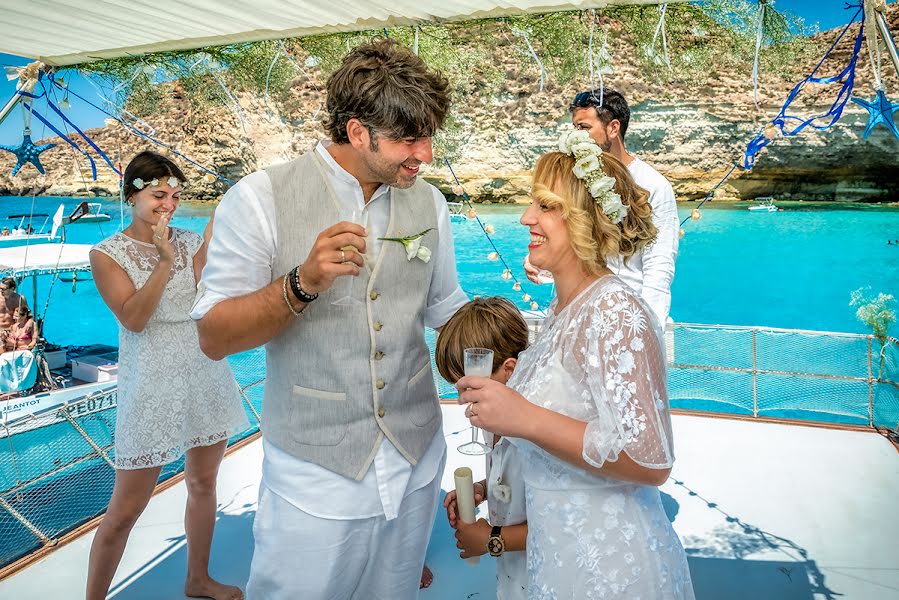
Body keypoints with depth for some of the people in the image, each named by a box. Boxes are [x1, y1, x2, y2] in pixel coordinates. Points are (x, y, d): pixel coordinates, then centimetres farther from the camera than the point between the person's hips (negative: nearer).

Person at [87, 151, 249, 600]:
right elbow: (134, 319, -16)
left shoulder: (193, 243, 4)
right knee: (125, 510, 3)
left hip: (205, 379, 4)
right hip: (151, 388, -4)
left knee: (203, 483, 17)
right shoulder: (107, 254, -5)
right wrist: (164, 260, -21)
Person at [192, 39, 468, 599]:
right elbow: (215, 338, -13)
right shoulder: (259, 200, -13)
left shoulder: (429, 202, 0)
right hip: (315, 474, -4)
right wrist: (302, 284, -29)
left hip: (417, 461, 4)